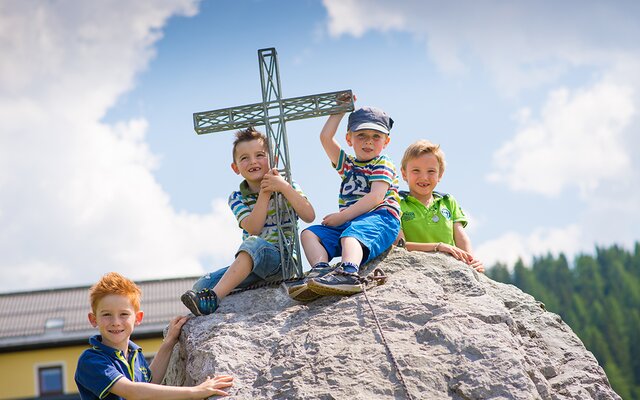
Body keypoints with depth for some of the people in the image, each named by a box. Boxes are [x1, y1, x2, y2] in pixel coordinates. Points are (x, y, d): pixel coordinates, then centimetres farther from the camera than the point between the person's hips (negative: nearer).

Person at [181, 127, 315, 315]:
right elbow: (253, 228, -10)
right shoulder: (237, 198, 9)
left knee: (254, 243, -38)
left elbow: (309, 216, -13)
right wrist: (265, 192, -15)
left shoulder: (286, 186, 4)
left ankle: (213, 298, -46)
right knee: (202, 285, -17)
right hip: (250, 264, 5)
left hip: (282, 258, -5)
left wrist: (284, 187, -20)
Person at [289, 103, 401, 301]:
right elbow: (326, 138, 19)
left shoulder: (383, 165, 6)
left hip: (380, 218, -7)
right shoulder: (347, 164, 27)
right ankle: (320, 269, -39)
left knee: (351, 234, -39)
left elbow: (376, 197, -10)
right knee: (309, 233, -10)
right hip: (348, 222, 7)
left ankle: (348, 272, -70)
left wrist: (342, 216, -13)